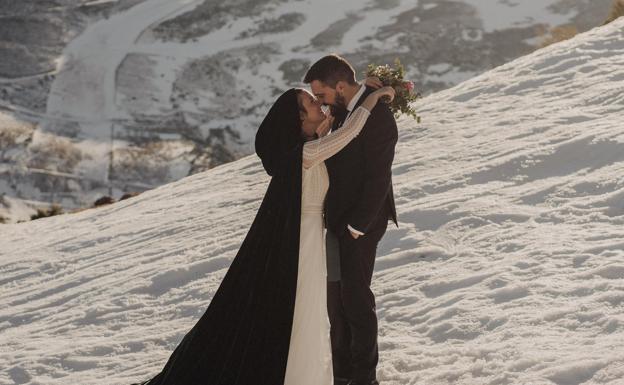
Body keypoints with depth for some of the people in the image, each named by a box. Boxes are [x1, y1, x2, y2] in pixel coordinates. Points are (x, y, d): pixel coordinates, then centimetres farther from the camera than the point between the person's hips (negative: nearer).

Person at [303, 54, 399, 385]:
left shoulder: (377, 116, -21)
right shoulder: (342, 110, 6)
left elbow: (378, 178, -21)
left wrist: (356, 226, -18)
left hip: (360, 222, -9)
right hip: (337, 218, 9)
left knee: (355, 296, -1)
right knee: (336, 294, 13)